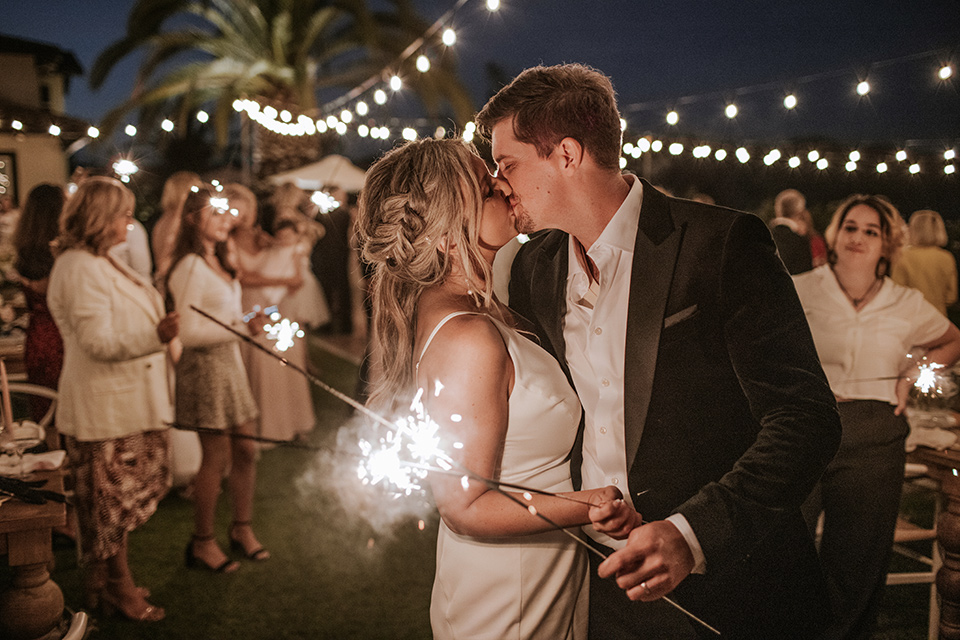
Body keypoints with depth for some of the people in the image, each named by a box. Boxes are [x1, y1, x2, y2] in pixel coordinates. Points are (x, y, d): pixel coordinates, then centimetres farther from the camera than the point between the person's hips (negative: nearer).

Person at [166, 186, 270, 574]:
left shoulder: (218, 264, 12)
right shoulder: (190, 267, -16)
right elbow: (188, 333, -21)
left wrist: (249, 324, 6)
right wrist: (242, 328, -20)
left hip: (230, 363, 8)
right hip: (204, 367, -8)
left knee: (246, 451, 12)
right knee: (217, 458, 0)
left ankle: (242, 529, 29)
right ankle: (202, 542, 17)